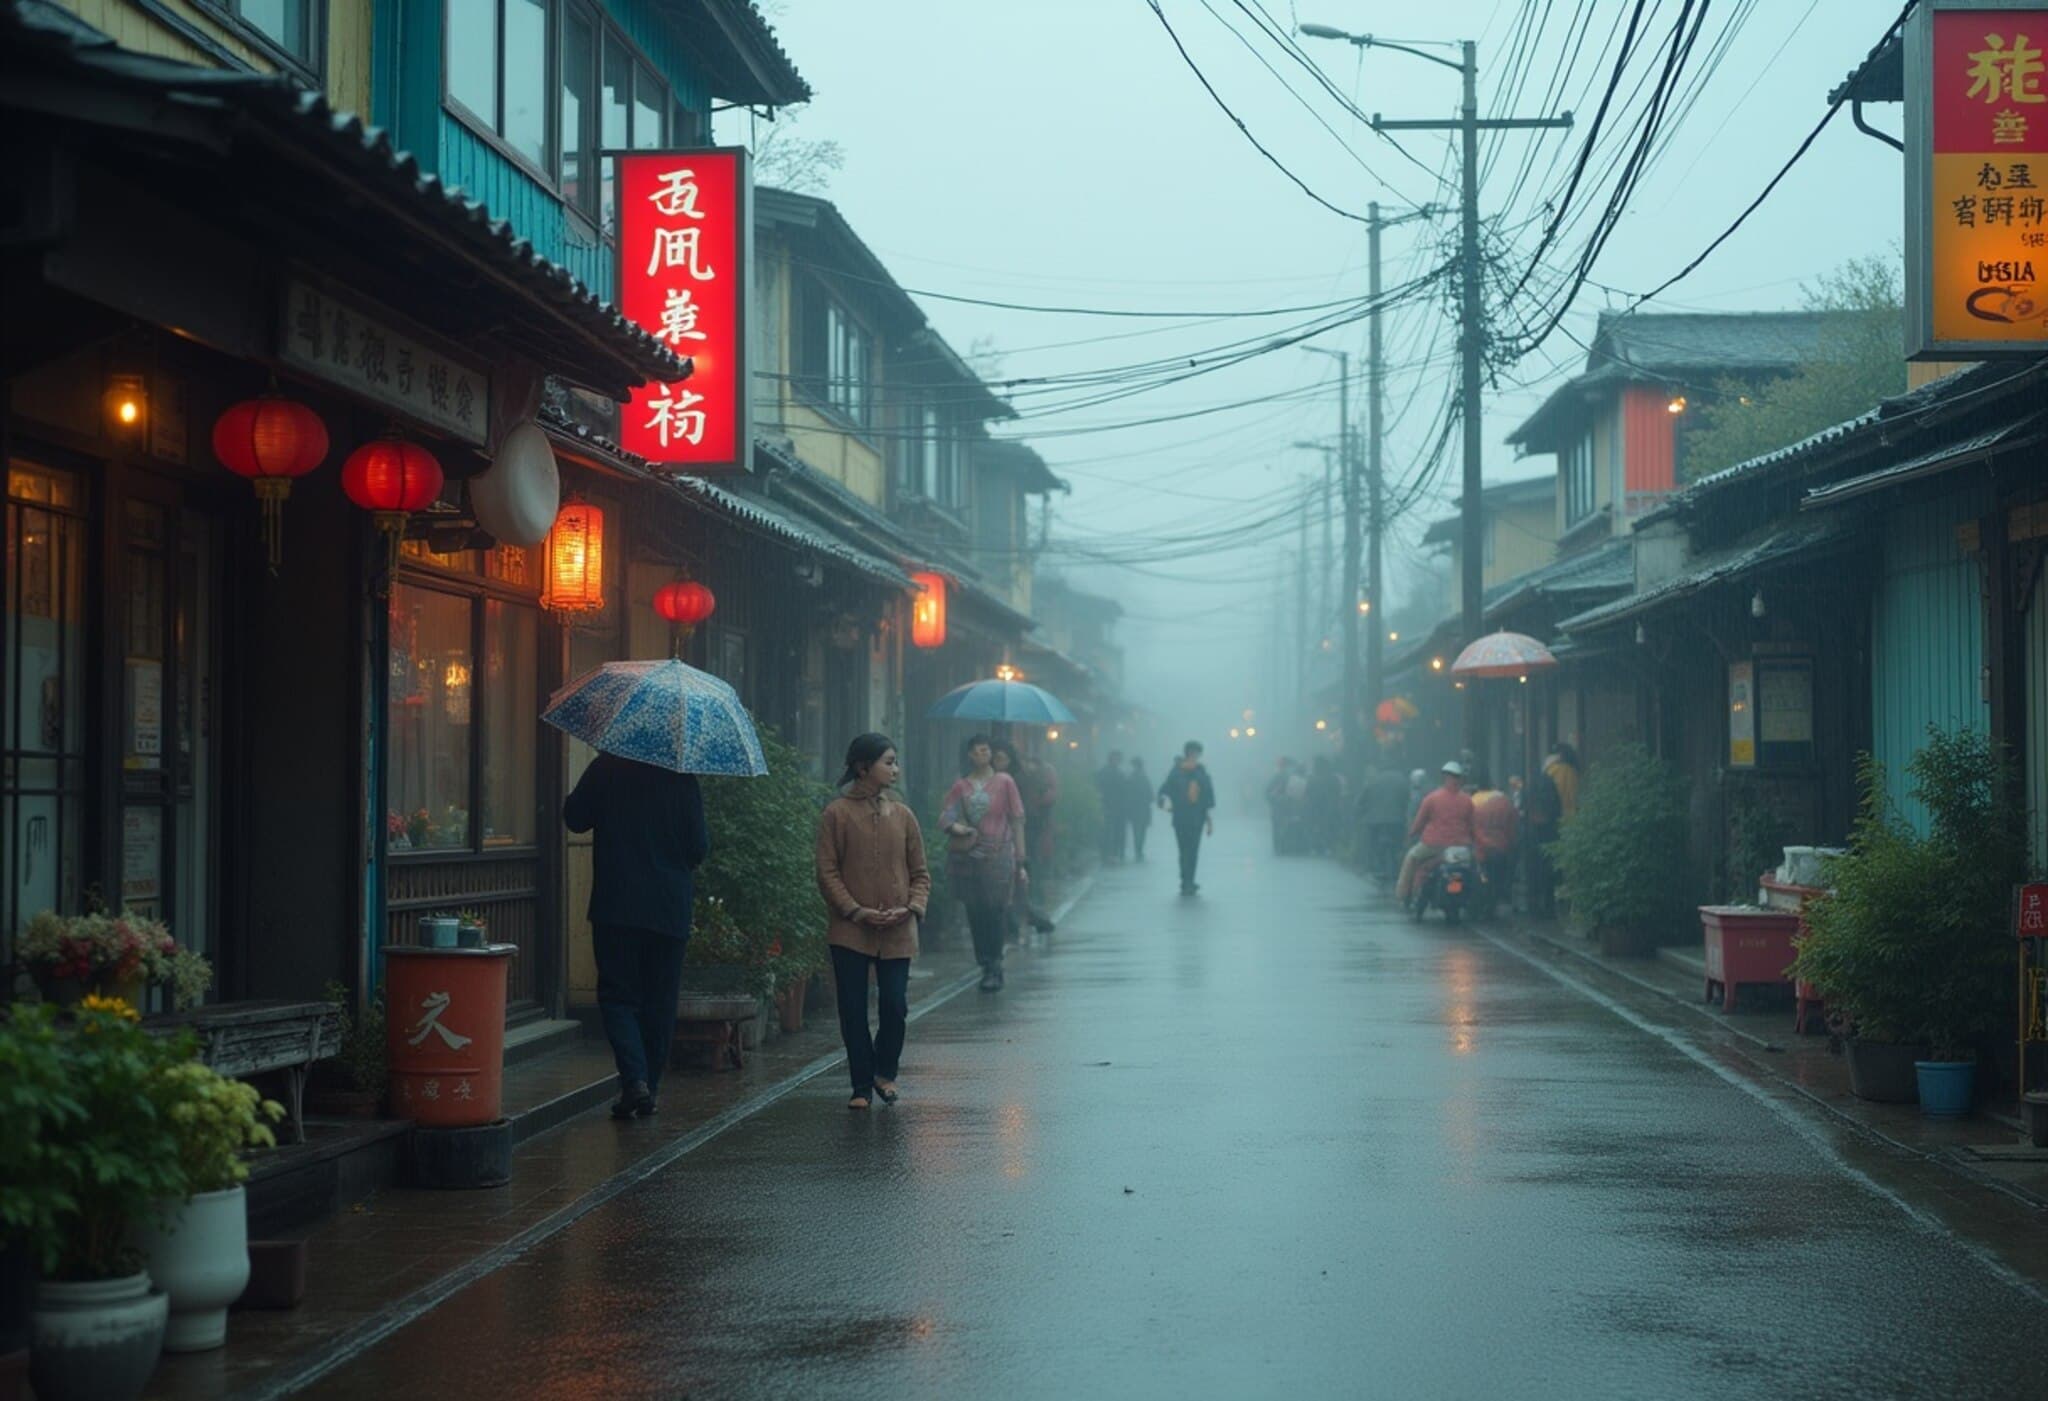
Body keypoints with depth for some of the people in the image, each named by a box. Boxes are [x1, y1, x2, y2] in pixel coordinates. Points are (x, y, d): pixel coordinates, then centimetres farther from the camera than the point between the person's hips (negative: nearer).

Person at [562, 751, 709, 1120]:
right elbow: (699, 847, -4)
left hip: (615, 908, -1)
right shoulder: (682, 779, -5)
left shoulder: (605, 769, -5)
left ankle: (634, 1079, -16)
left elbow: (574, 819, 3)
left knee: (617, 995, 3)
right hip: (669, 910, 1)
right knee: (660, 1002, 11)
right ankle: (649, 1089, 14)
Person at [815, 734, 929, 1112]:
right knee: (853, 1010, 1)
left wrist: (911, 908, -7)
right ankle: (862, 1086, 13)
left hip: (898, 933, 2)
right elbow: (827, 872, -4)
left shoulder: (903, 816, 8)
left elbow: (920, 873, 12)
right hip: (850, 932, -2)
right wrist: (856, 911, -13)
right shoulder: (836, 814, -3)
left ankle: (885, 1072, 21)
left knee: (895, 1006, -4)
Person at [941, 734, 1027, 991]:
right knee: (975, 913, 2)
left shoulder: (1004, 782, 5)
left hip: (997, 857, -3)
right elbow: (945, 815, 8)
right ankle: (988, 967, 13)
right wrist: (954, 826, -18)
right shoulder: (960, 786, 11)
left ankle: (994, 969, 0)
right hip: (966, 857, 3)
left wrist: (1021, 863, 2)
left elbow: (1017, 822, 5)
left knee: (993, 911, -8)